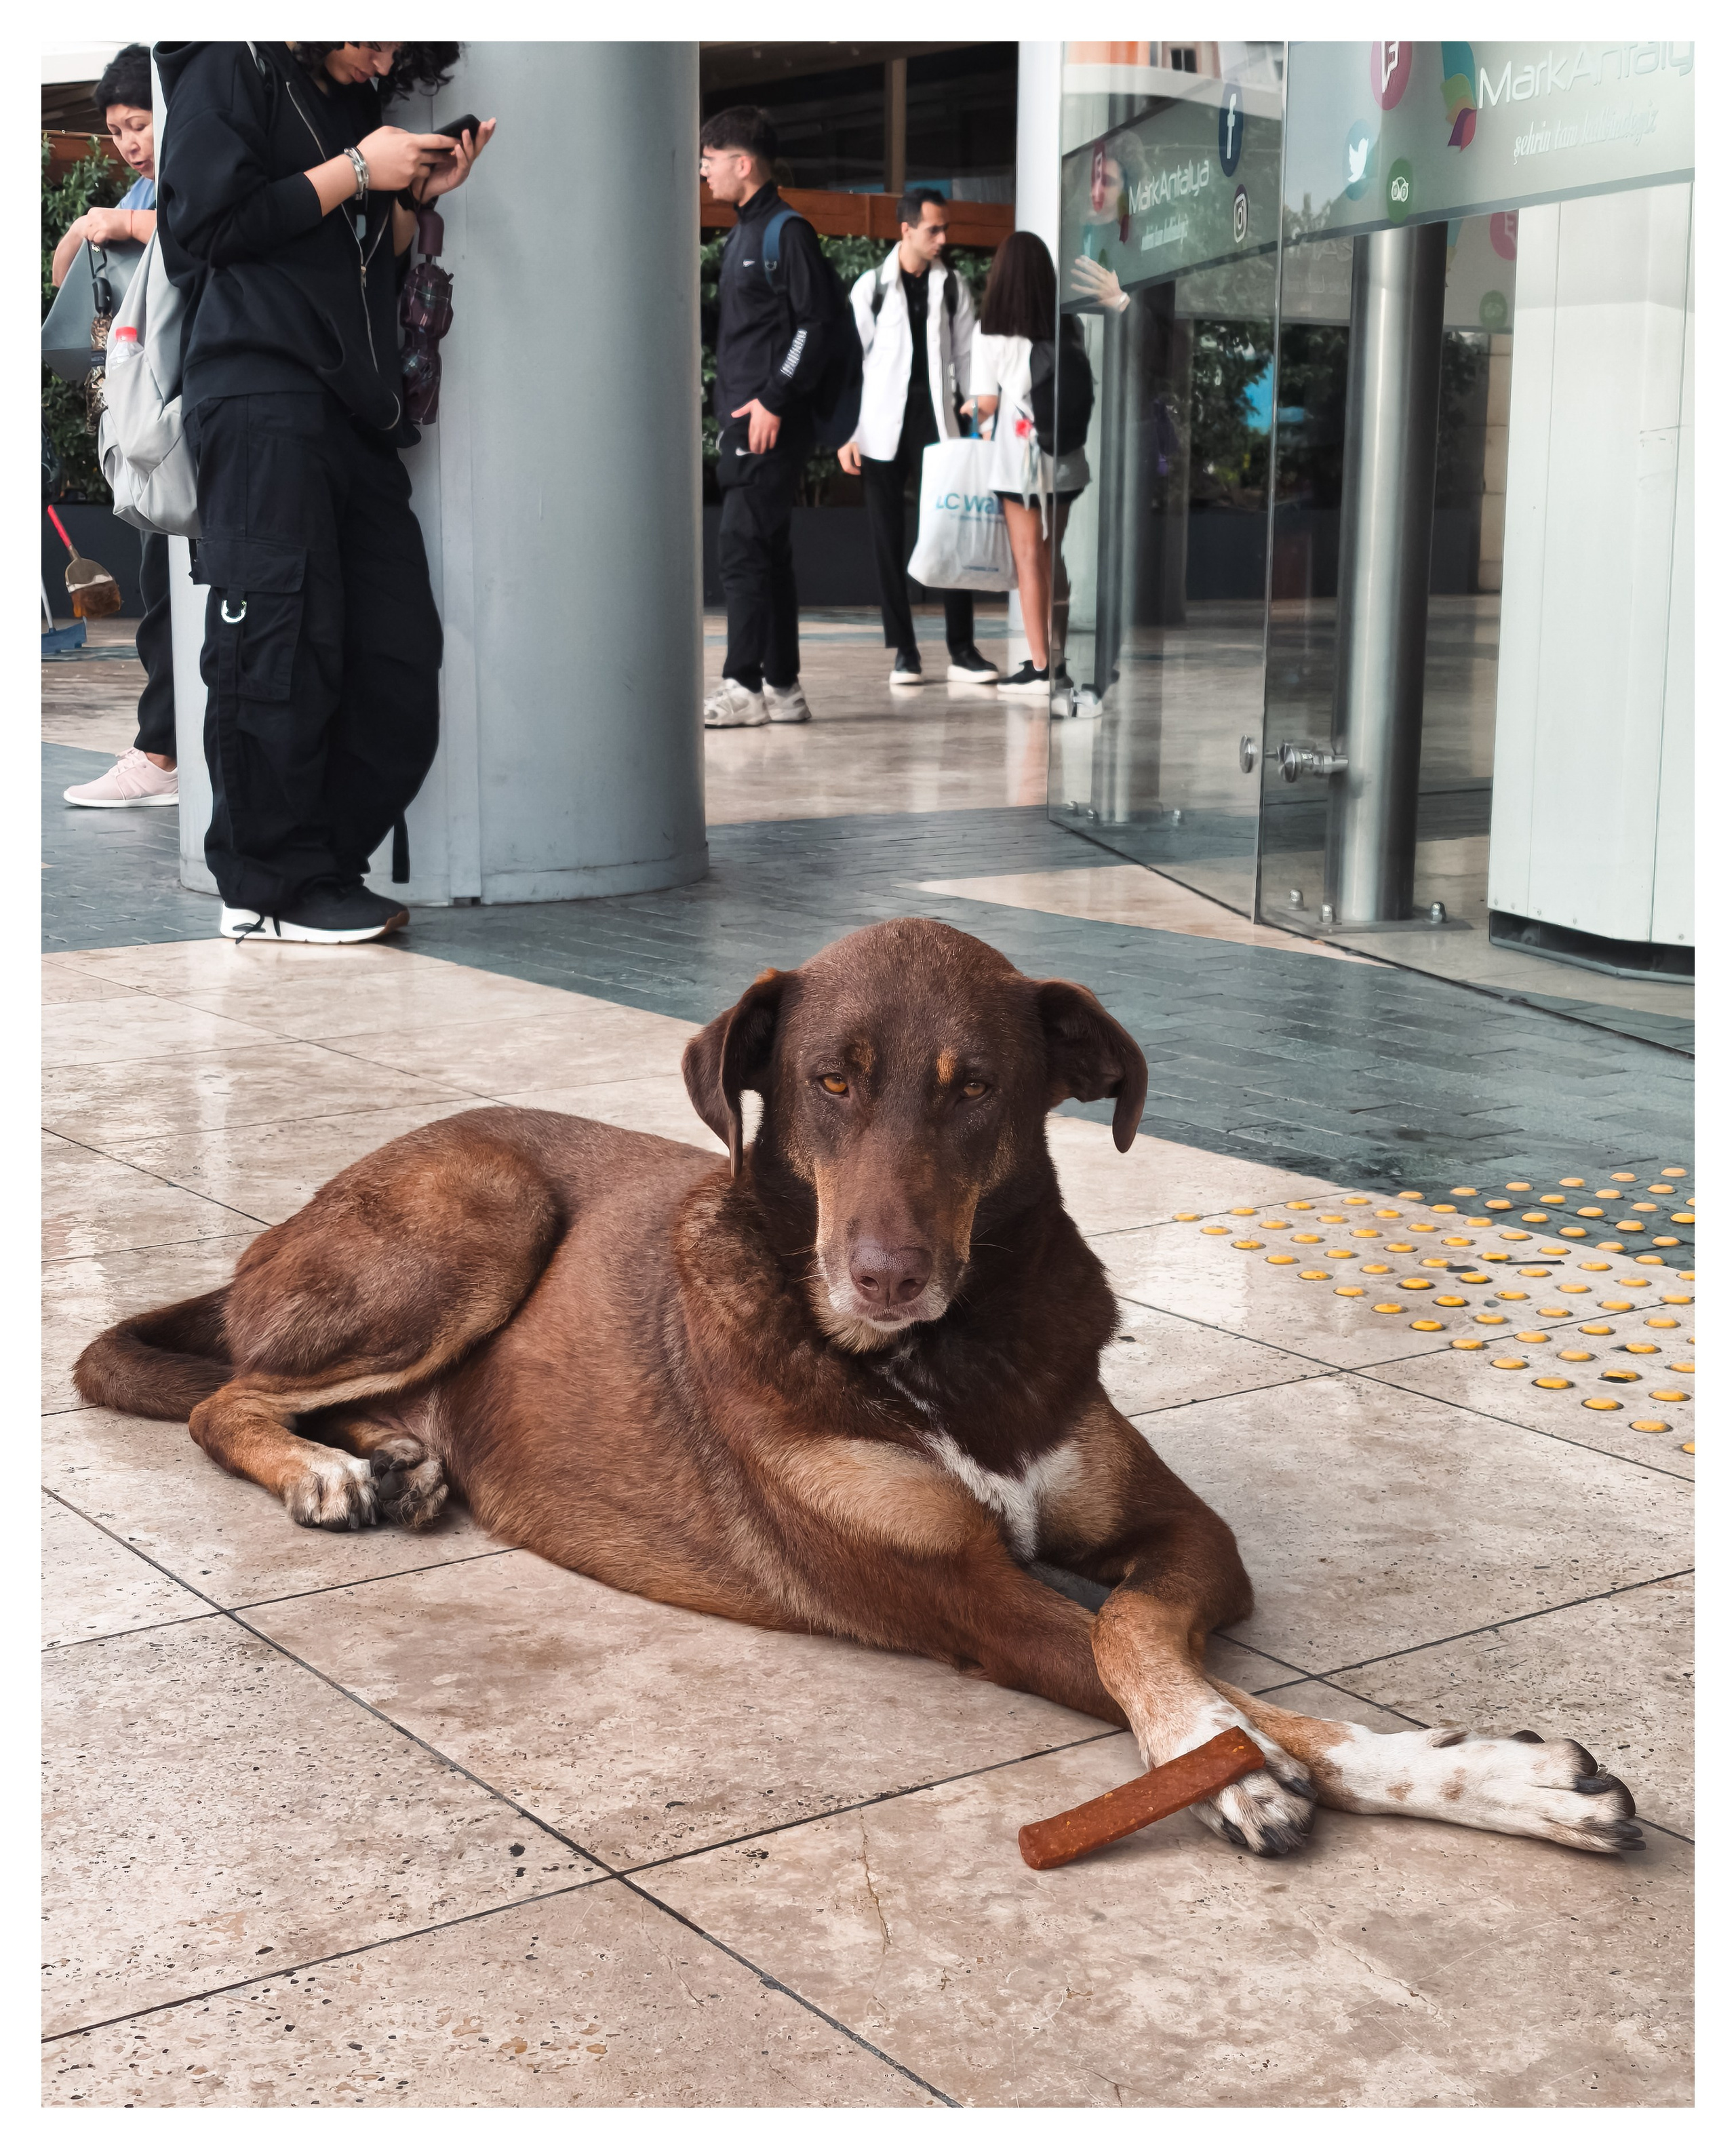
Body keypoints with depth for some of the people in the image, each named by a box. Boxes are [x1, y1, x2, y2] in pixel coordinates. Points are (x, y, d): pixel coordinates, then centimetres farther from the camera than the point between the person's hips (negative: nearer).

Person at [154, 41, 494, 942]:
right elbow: (211, 225, -8)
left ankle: (326, 869, 8)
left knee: (400, 651, 0)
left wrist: (416, 195, 10)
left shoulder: (356, 105, 26)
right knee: (281, 643, -9)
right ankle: (271, 888, -2)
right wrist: (356, 172, -5)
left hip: (354, 409, 8)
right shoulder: (230, 72, 3)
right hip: (261, 400, -8)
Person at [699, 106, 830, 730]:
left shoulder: (788, 232, -8)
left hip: (771, 422, -10)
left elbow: (814, 323, -14)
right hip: (743, 420, 10)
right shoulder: (742, 235, 20)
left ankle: (744, 687, -9)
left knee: (742, 547, -11)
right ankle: (782, 688, 13)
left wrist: (775, 402, -19)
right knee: (764, 551, 9)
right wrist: (734, 408, 16)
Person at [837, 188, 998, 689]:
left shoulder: (952, 288, 8)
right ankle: (904, 651, 7)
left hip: (936, 424, 1)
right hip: (883, 428, -1)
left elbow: (967, 357, 10)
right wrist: (845, 433, -5)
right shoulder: (872, 286, 3)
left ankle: (962, 650, -1)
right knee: (888, 539, 1)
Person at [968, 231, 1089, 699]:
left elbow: (987, 403, -8)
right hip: (1064, 456, 4)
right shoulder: (1069, 327, 2)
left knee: (1029, 559, 1)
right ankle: (1058, 656, 19)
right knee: (1051, 556, 15)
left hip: (1018, 457, -4)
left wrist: (972, 413, 13)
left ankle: (1039, 667, 0)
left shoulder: (992, 331, -8)